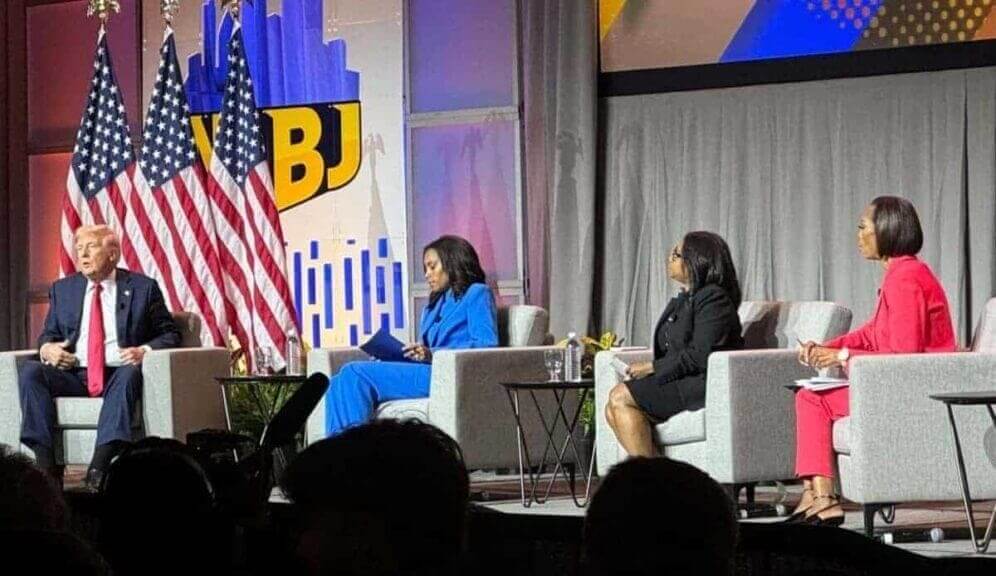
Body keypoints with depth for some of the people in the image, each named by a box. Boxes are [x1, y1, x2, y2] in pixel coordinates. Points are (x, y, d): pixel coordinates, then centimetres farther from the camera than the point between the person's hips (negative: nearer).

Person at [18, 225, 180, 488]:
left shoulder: (143, 288, 7)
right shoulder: (63, 289, 18)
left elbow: (169, 334, 8)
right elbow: (49, 333, 23)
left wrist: (146, 350, -14)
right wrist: (47, 348, -3)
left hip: (118, 375, -3)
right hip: (73, 376, 3)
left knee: (130, 373, -37)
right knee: (30, 371, -23)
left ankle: (99, 466, -47)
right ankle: (45, 463, -33)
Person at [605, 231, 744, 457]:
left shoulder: (713, 298, -11)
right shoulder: (682, 301, 21)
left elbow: (699, 356, -19)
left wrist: (652, 368, -13)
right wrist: (644, 370, -1)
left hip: (704, 384, -10)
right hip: (680, 382, 10)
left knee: (620, 397, -18)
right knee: (613, 410, -7)